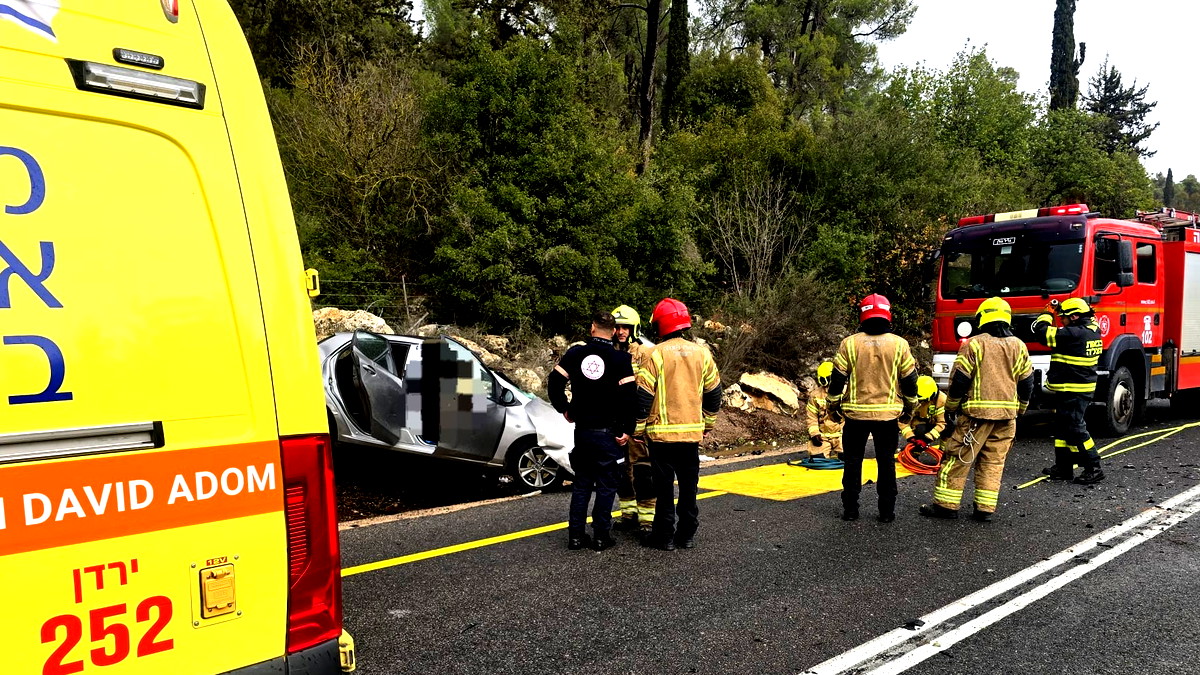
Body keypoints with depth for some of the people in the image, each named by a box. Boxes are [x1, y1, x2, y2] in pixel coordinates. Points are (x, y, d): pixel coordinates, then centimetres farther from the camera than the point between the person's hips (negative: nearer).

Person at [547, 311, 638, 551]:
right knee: (606, 485, 7)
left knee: (581, 483, 14)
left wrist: (565, 409, 14)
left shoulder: (575, 353, 0)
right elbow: (629, 396, -14)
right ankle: (601, 536, 10)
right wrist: (627, 430, -7)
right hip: (608, 432, -3)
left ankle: (576, 535, 16)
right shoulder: (621, 359, -10)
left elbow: (554, 382, 0)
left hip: (582, 430, 3)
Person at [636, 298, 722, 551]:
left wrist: (638, 427, 0)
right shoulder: (702, 353, 5)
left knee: (664, 486, 3)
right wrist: (708, 424, 22)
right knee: (689, 485, 12)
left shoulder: (656, 354, -10)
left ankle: (664, 535, 9)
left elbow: (643, 395, -10)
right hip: (693, 432, 4)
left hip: (662, 432, -4)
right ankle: (687, 534, 19)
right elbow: (713, 392, 12)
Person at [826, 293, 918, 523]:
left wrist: (834, 405, 10)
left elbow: (837, 378, -4)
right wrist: (910, 406, 16)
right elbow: (909, 380, 2)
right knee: (886, 463, 11)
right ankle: (886, 511, 14)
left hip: (855, 412, 0)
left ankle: (850, 509, 14)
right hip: (888, 414, 1)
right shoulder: (899, 344, -3)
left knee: (853, 462, 10)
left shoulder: (849, 344, -6)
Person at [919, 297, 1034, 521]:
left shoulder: (974, 344, -7)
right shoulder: (1018, 346, 8)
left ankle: (946, 504, 3)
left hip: (977, 412, -5)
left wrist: (951, 408, 3)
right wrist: (1018, 411, 22)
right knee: (993, 462, 10)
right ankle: (985, 508, 10)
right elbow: (1026, 383, 11)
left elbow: (959, 380, -8)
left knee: (958, 458, 1)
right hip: (1007, 414, 5)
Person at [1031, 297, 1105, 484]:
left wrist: (1046, 315, 0)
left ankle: (1093, 469, -1)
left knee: (1075, 429, -5)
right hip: (1084, 387, 10)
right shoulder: (1093, 330, 7)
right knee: (1063, 427, 16)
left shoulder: (1074, 334, -22)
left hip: (1072, 391, -10)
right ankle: (1063, 467, 23)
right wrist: (1060, 309, 20)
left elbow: (1041, 332, -19)